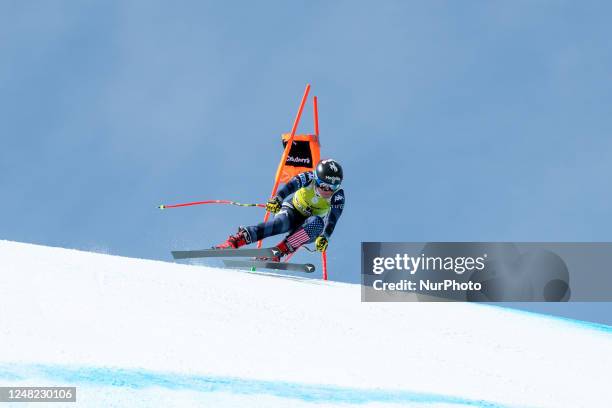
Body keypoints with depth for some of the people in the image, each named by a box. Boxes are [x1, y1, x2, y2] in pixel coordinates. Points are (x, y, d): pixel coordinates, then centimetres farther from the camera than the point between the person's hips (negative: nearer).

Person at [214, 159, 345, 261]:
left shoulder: (338, 196, -21)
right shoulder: (308, 178, -21)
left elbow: (332, 220, -31)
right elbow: (290, 186, -37)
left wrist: (324, 237, -49)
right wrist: (277, 199, -57)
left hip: (309, 230, 2)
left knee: (317, 223, -34)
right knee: (280, 223, -36)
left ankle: (279, 251, -40)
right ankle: (234, 241, -48)